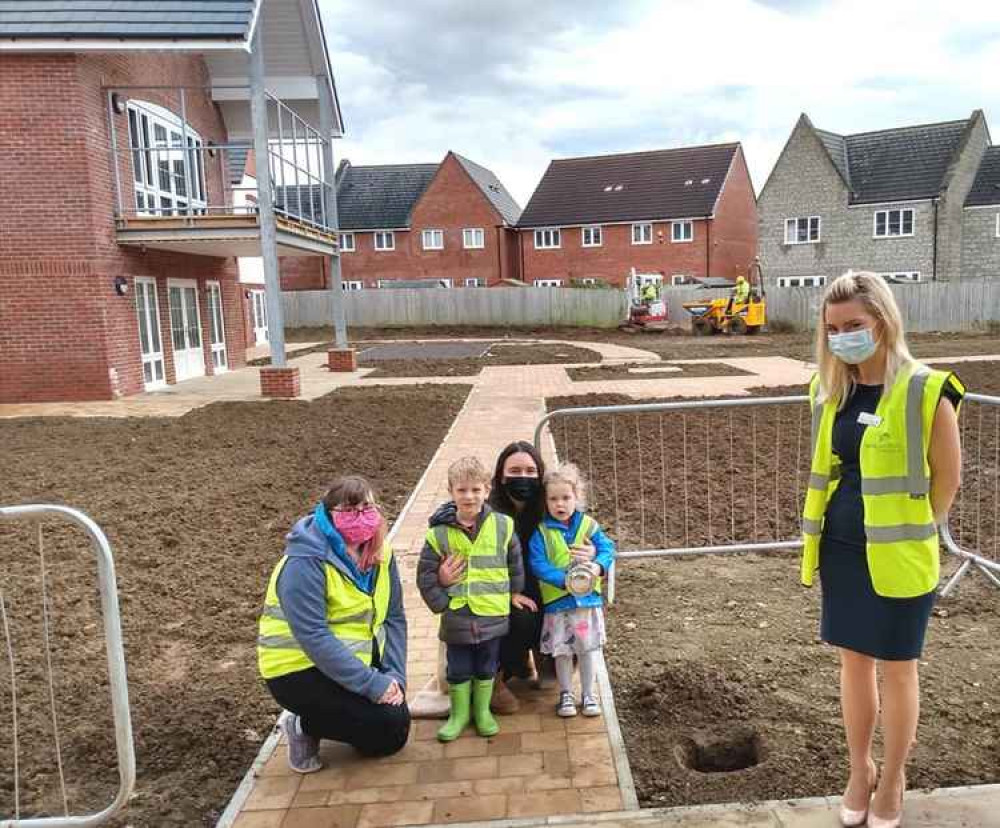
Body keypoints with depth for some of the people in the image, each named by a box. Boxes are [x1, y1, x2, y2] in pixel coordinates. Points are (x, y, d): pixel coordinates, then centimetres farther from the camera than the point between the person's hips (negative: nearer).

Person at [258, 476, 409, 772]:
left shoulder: (379, 553, -1)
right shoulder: (306, 562, -24)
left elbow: (394, 618, 1)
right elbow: (314, 638, -28)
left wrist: (395, 675, -11)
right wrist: (372, 683, -27)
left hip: (360, 659, 8)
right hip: (301, 671, -7)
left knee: (397, 733, 5)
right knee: (388, 725, -18)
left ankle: (321, 718, 23)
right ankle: (304, 727, 3)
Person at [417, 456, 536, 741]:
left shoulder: (502, 526, -6)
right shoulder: (439, 532, -9)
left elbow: (515, 563, 9)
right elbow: (425, 574, -3)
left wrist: (515, 593, 13)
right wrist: (442, 604, -7)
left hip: (493, 614, 1)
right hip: (456, 616, 0)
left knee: (487, 667, 16)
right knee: (458, 669, 13)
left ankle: (482, 710, 35)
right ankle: (459, 713, 32)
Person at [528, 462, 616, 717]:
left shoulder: (588, 525, -3)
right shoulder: (541, 532, -9)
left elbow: (608, 548, -5)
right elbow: (538, 565, -15)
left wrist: (598, 566, -26)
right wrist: (565, 580, -26)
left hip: (588, 599, 2)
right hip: (557, 601, -1)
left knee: (588, 648, 13)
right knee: (562, 651, 11)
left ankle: (588, 694, 31)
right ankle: (566, 694, 31)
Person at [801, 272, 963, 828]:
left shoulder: (925, 391, -15)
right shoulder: (830, 390, 3)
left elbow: (948, 477, -8)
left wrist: (912, 533, -2)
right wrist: (836, 525, 9)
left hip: (897, 555, -5)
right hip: (841, 549, 5)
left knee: (897, 669, 11)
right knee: (854, 661, 16)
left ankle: (892, 780, 31)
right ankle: (860, 771, 35)